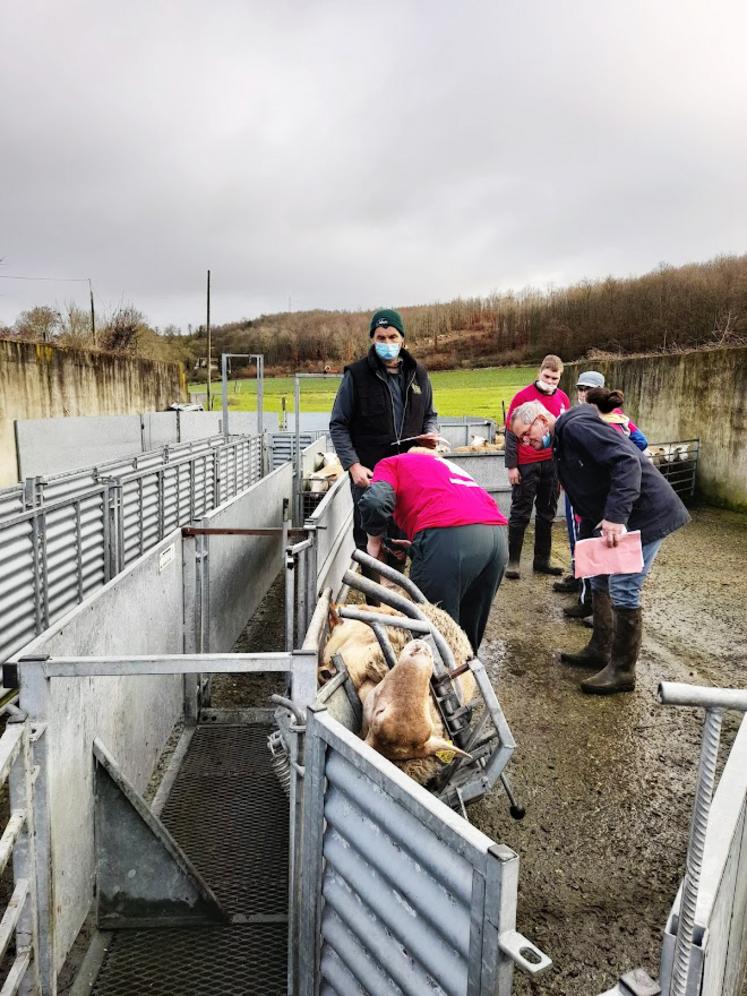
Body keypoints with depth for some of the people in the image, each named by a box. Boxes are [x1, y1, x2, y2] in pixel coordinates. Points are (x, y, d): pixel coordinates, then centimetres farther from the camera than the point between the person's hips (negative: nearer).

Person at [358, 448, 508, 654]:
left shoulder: (391, 463, 19)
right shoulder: (446, 464, 38)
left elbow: (375, 502, -3)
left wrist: (374, 540, 16)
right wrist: (415, 545, 33)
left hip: (448, 537, -7)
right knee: (469, 628, 21)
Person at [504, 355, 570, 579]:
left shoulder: (563, 398, 7)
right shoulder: (523, 397, -6)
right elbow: (511, 433, -6)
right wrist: (511, 466, -9)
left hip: (553, 464, 5)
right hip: (527, 465, -5)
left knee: (547, 513, 10)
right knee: (520, 513, 1)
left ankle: (542, 560, 20)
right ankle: (513, 561, 7)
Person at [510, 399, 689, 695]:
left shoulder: (577, 427, -17)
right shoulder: (562, 446, 15)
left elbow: (627, 462, -28)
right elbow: (588, 500, 20)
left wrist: (615, 516, -34)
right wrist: (583, 540, 16)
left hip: (645, 513, -11)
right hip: (617, 518, 11)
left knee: (623, 590, -6)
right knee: (600, 579, 17)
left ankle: (622, 671, 7)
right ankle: (599, 650, 30)